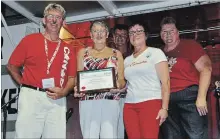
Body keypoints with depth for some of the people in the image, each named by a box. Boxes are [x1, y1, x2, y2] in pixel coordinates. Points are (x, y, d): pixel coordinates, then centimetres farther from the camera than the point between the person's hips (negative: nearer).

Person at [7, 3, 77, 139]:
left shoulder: (68, 49, 10)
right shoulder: (30, 40, 4)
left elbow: (71, 78, 11)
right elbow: (12, 66, 9)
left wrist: (63, 92, -7)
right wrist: (26, 85, 2)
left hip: (57, 100, 3)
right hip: (31, 96, -2)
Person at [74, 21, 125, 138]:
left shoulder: (116, 54, 11)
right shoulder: (83, 53, 12)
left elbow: (122, 80, 9)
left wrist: (118, 85, -13)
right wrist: (77, 88, -9)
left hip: (110, 101, 0)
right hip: (88, 101, 0)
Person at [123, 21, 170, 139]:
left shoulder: (155, 53, 3)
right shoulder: (127, 60, 17)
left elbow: (165, 82, -5)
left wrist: (164, 107, -12)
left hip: (151, 102, -4)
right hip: (129, 105, 5)